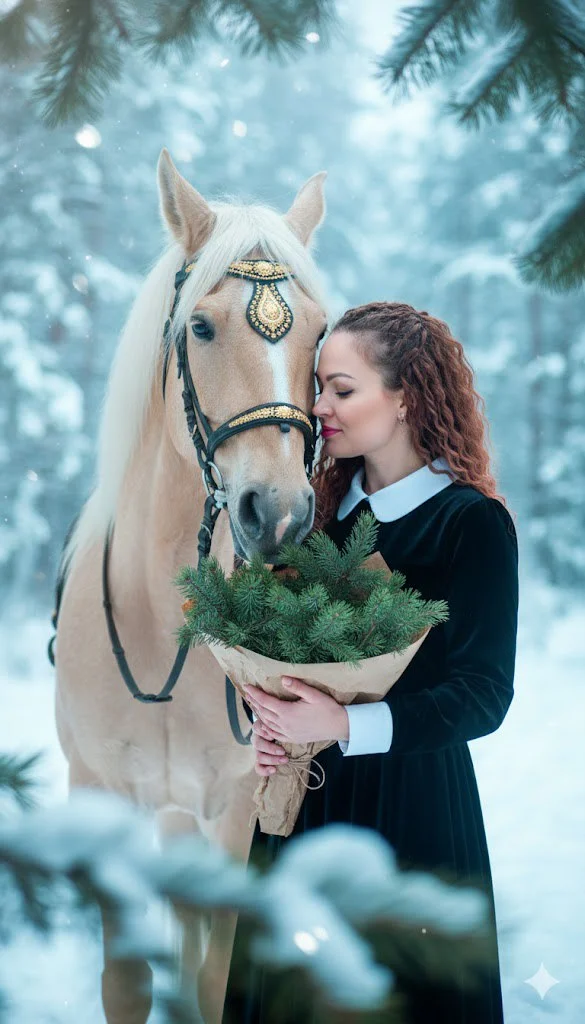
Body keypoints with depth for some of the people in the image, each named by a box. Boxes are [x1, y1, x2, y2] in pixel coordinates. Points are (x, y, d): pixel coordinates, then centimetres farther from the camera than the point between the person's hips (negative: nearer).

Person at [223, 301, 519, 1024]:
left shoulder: (474, 522, -13)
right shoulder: (325, 503, 5)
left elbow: (484, 694, -17)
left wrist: (347, 726, -26)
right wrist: (263, 718, -9)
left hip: (411, 794, -6)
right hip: (302, 784, 6)